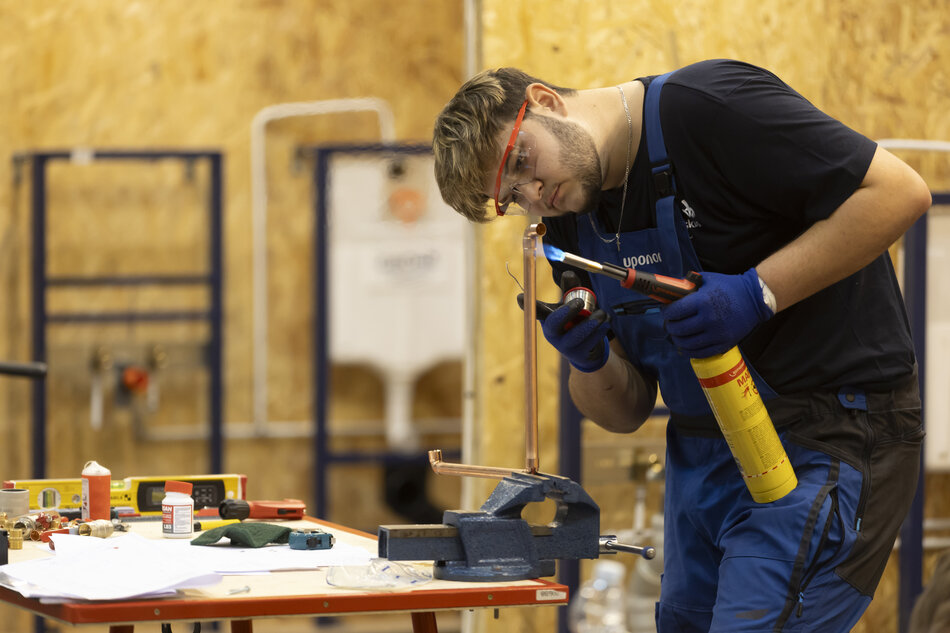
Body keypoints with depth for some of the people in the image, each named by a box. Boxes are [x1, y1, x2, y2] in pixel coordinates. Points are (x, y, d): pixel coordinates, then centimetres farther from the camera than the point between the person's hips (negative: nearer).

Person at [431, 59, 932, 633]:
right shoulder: (571, 220, 9)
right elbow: (627, 410, 12)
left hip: (825, 441, -8)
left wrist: (757, 292, -23)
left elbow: (898, 192, -19)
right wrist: (592, 363, -11)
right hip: (703, 456, 8)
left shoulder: (706, 107, -15)